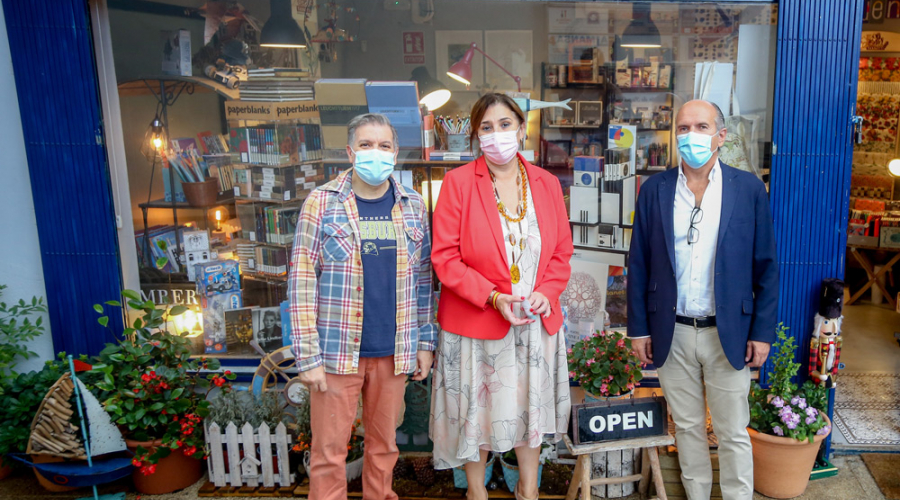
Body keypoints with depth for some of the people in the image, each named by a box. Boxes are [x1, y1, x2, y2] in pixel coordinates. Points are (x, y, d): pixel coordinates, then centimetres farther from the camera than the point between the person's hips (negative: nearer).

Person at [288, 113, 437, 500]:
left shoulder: (412, 206, 6)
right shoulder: (322, 202, -4)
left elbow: (423, 279, 10)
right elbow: (302, 280, -6)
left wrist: (426, 341, 7)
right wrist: (307, 356, -10)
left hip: (394, 352, 3)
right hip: (337, 351, -3)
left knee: (384, 444, 16)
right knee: (329, 451, 6)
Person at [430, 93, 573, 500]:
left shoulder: (546, 183, 4)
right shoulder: (458, 182, -7)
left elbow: (561, 251, 7)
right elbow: (445, 257, -11)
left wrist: (546, 292, -11)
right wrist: (493, 298, -20)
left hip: (537, 321, 4)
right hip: (475, 323, -3)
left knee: (531, 405, 16)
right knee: (476, 410, 9)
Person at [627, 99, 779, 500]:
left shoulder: (749, 189, -3)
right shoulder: (654, 189, 0)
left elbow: (766, 266, 0)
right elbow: (638, 264, 3)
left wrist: (762, 332, -3)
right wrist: (638, 328, 1)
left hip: (728, 334, -1)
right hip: (672, 334, 2)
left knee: (733, 434, 9)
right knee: (687, 426, 16)